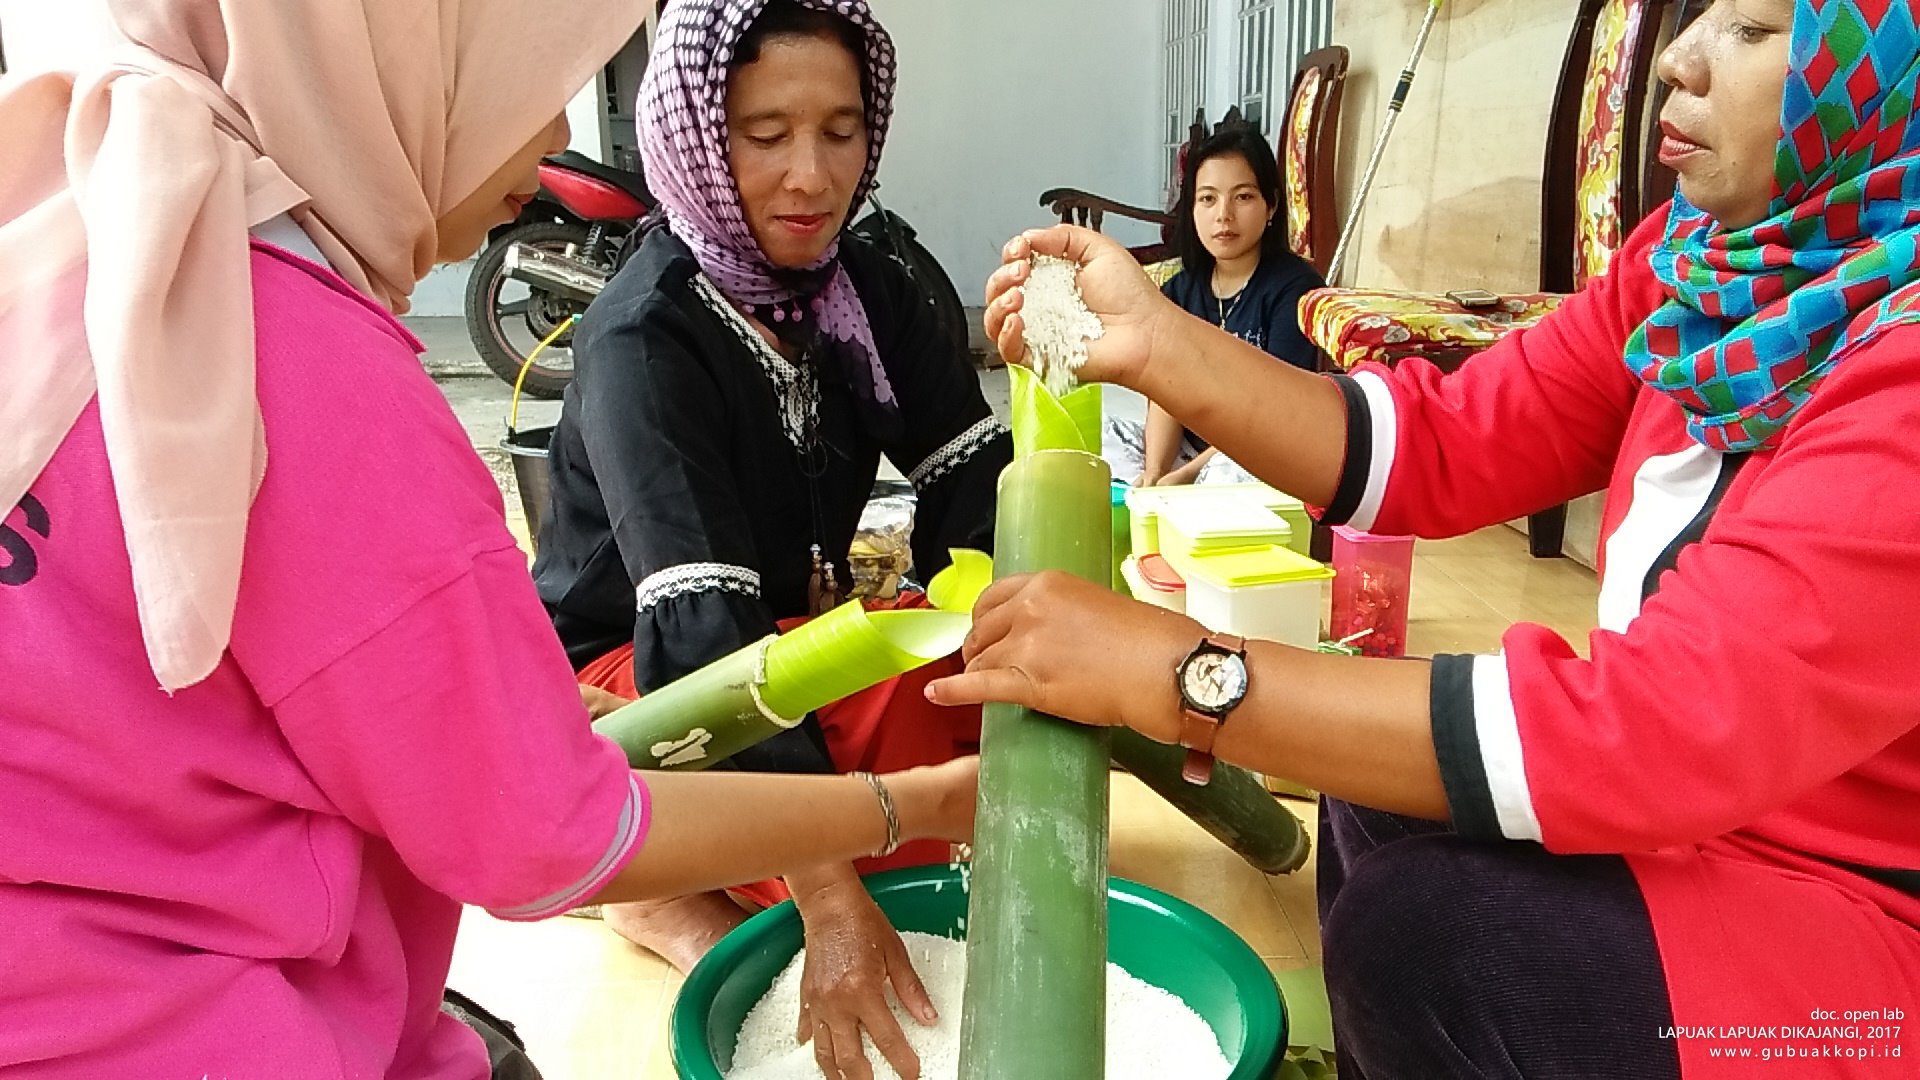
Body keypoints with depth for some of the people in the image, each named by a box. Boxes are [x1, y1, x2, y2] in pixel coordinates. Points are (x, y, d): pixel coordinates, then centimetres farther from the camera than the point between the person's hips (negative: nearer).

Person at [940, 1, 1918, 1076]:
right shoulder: (1707, 257, -2)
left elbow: (1664, 727, -35)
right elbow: (1441, 446, -4)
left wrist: (1176, 670, -35)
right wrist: (1152, 342, -15)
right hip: (1708, 823, 7)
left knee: (1423, 929, -21)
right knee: (1380, 770, 5)